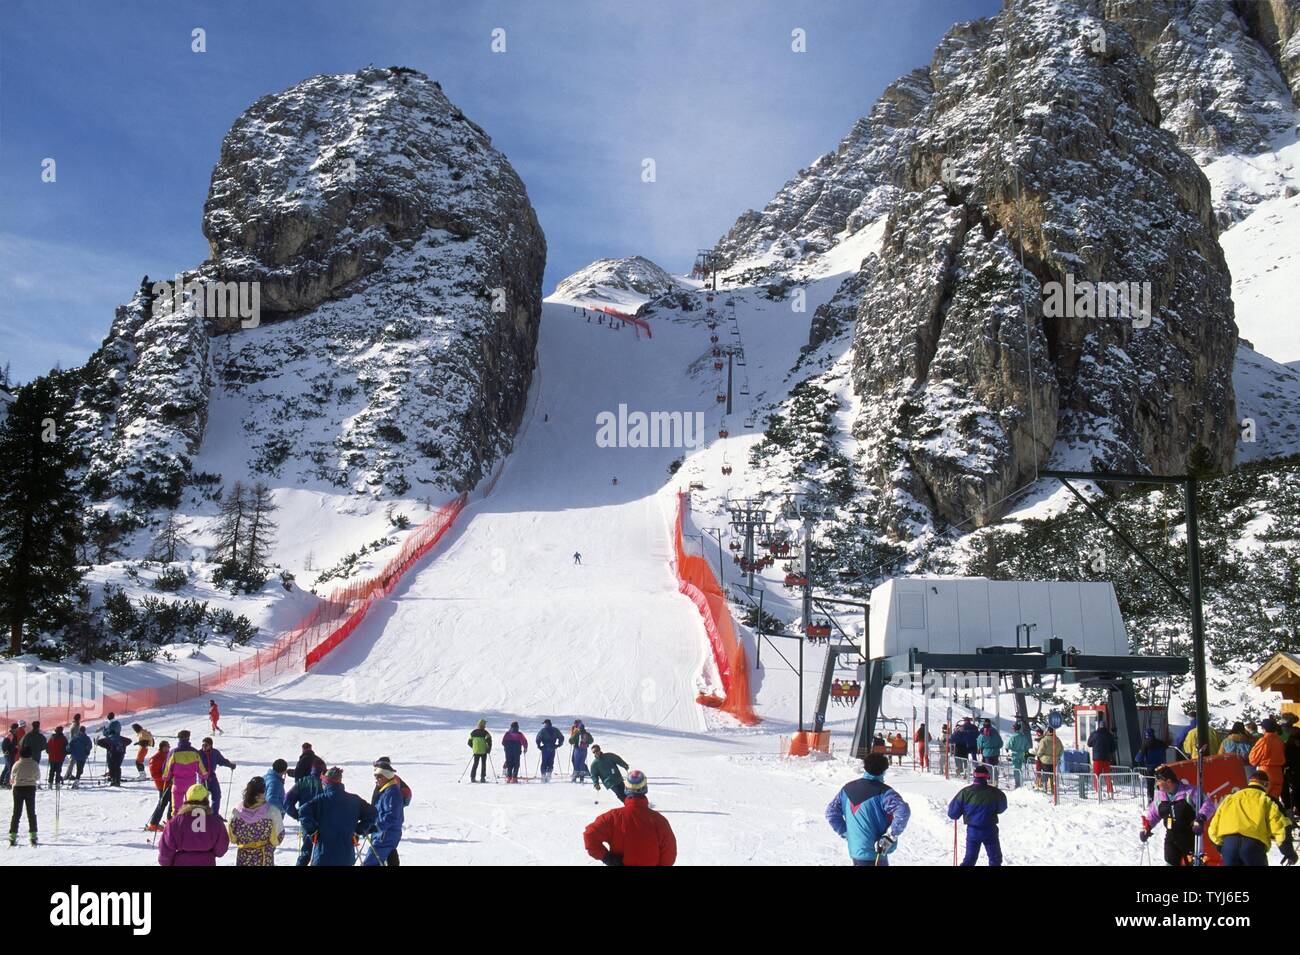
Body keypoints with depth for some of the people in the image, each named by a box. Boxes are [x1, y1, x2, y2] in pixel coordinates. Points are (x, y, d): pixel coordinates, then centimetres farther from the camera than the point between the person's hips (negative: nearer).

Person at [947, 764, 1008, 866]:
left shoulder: (965, 792, -9)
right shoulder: (994, 792, -10)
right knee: (995, 859, 13)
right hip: (989, 831, -1)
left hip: (972, 831, 1)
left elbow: (953, 813, -5)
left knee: (969, 859, 13)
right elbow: (1001, 808, 9)